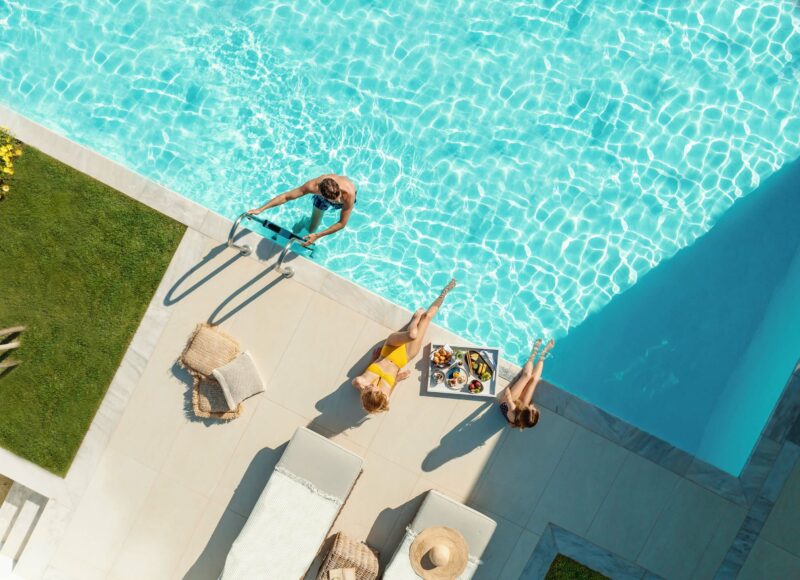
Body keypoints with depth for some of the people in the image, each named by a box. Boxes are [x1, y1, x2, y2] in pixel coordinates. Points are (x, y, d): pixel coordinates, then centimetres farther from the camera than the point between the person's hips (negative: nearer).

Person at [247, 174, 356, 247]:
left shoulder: (349, 194, -50)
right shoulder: (314, 186, -45)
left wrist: (317, 236, -43)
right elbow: (286, 197, -36)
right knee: (311, 229, 6)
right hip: (322, 197, 0)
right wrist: (260, 209, -38)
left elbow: (342, 223, -40)